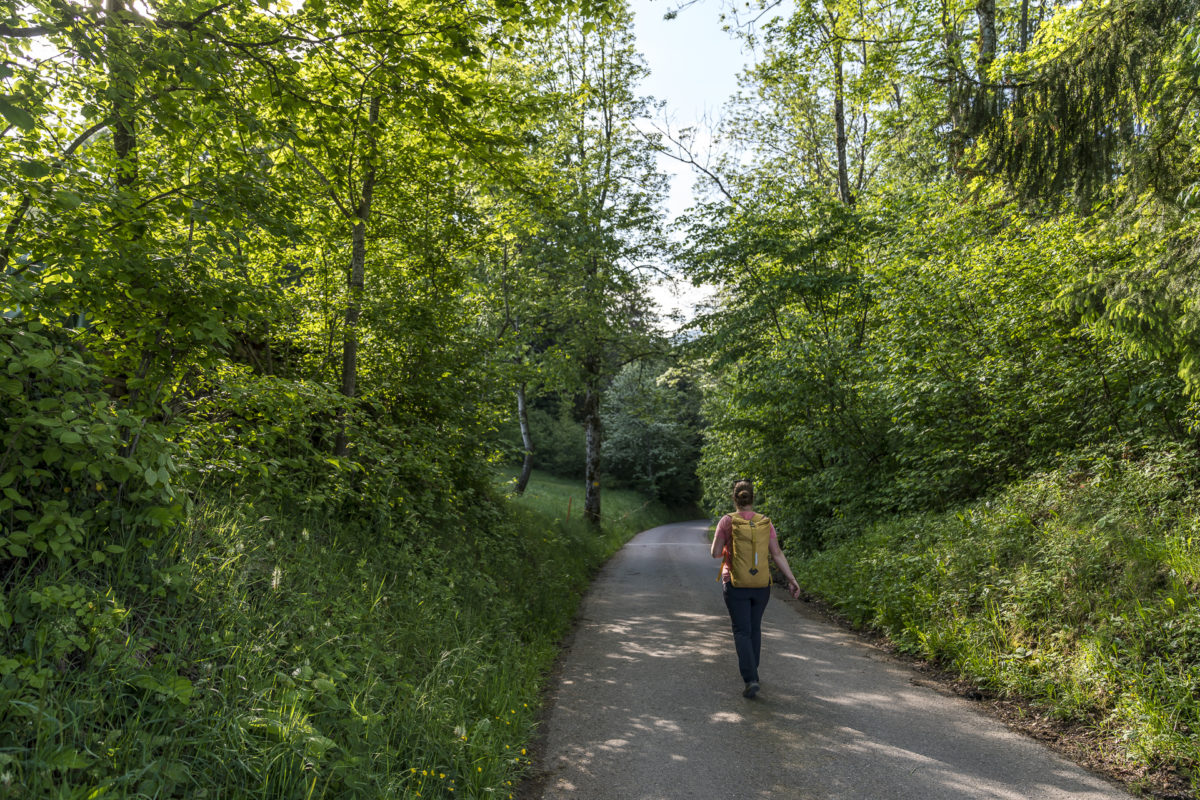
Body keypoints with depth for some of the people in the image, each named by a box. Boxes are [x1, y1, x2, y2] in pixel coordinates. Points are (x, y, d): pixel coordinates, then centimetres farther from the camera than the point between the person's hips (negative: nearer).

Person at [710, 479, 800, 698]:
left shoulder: (727, 521, -9)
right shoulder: (765, 522, -1)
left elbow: (715, 553, -9)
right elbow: (777, 553, -7)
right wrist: (792, 579, -6)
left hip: (735, 584, -3)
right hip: (761, 584, 3)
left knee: (742, 632, 0)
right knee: (755, 628, 21)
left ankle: (751, 679, -15)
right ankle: (751, 670, 35)